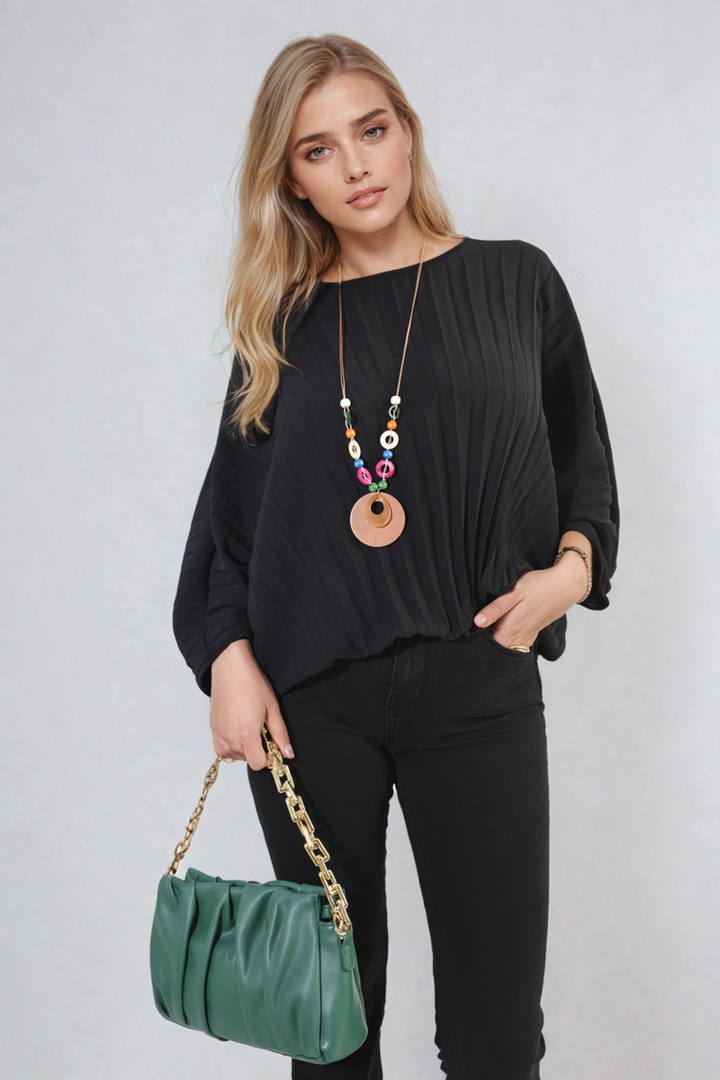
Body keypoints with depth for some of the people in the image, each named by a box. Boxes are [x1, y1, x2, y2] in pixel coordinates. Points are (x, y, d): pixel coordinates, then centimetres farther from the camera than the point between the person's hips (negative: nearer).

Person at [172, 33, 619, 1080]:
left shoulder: (514, 282, 8)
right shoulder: (283, 324, 10)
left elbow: (585, 465, 13)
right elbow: (230, 508, 11)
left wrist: (572, 566, -6)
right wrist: (227, 654, -3)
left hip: (476, 687, -1)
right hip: (307, 694, 1)